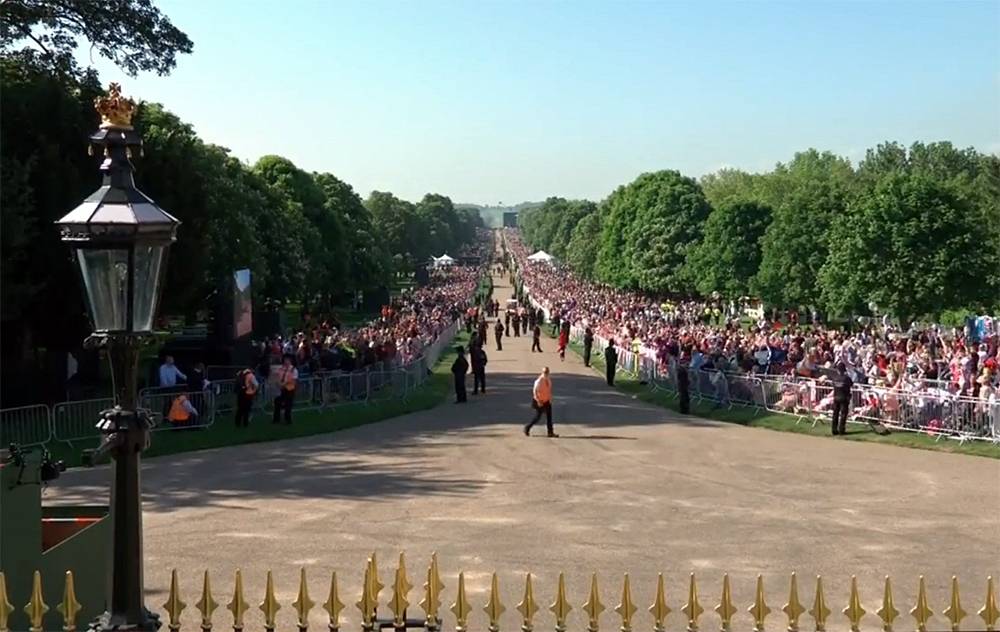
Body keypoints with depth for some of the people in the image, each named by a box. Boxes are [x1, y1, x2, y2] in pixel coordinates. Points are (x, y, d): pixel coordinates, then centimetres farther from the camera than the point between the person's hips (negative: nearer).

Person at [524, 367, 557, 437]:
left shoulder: (548, 380, 3)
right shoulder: (539, 381, -19)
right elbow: (534, 391, -20)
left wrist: (550, 398, 8)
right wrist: (538, 401, -21)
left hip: (547, 401, 7)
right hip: (540, 402, -7)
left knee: (549, 416, 2)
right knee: (538, 417, -1)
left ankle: (550, 432, 5)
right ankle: (527, 428, 17)